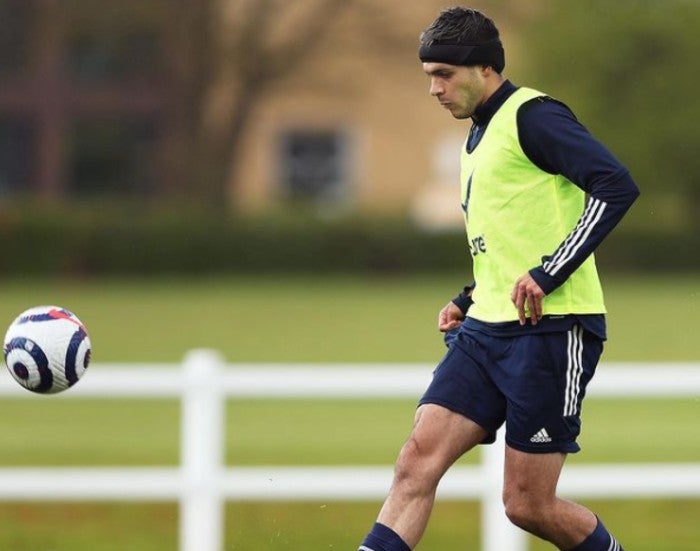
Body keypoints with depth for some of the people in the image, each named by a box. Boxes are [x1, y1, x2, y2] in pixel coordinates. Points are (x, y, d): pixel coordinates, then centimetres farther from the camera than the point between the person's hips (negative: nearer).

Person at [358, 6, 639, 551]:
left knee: (528, 505, -4)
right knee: (418, 459, -9)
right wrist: (467, 301, 16)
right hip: (486, 331, 8)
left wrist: (547, 274, -23)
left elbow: (617, 185, -20)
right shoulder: (480, 138, 21)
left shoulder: (531, 114, -8)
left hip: (550, 329, -8)